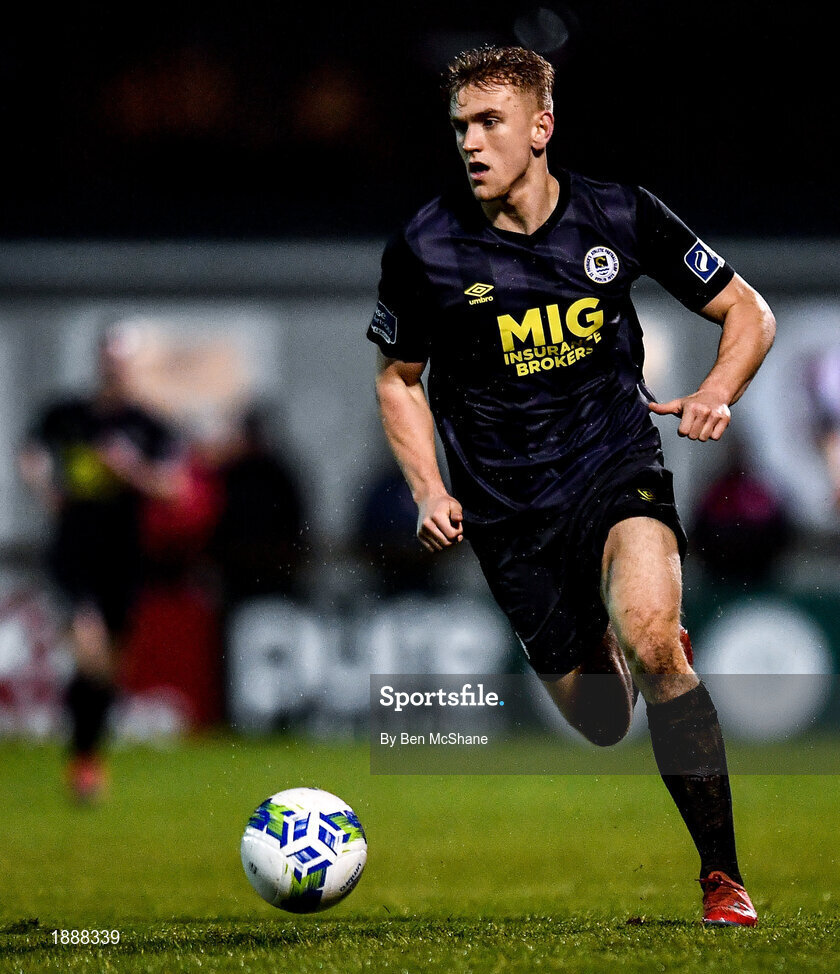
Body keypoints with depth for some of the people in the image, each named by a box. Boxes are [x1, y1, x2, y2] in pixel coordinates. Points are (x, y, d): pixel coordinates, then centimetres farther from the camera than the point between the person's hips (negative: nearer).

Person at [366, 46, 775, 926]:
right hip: (508, 511, 1)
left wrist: (716, 394, -14)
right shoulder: (425, 250, -6)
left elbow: (747, 313, 6)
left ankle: (723, 875, -18)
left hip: (617, 467, -1)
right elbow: (399, 378, 10)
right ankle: (608, 646, 44)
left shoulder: (621, 217, -5)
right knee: (601, 724, 4)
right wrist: (428, 489, -5)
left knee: (650, 639, -30)